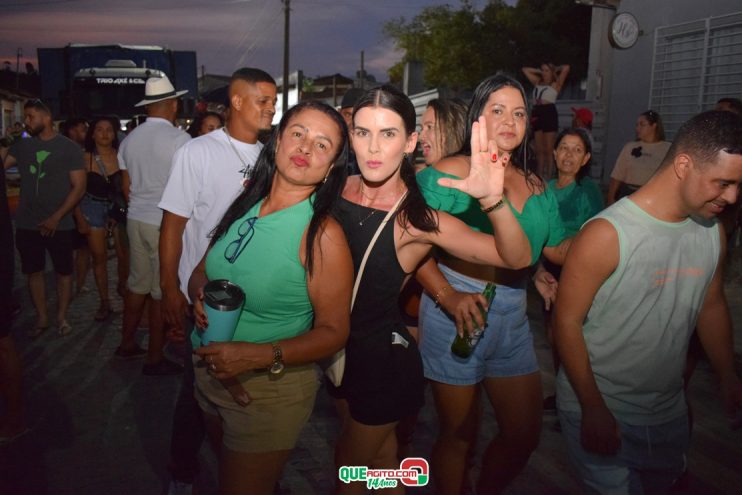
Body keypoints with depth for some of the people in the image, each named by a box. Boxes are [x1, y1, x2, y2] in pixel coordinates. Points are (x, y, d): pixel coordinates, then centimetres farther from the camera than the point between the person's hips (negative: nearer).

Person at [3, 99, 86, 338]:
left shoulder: (69, 147, -3)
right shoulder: (22, 145, 7)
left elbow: (79, 187, -8)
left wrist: (56, 217, -13)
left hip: (59, 225, -3)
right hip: (27, 225, 3)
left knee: (63, 271, 7)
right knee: (34, 271, 11)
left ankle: (62, 317, 23)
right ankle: (41, 318, 24)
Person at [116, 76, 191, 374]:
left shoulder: (129, 140, 7)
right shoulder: (178, 138, -13)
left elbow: (127, 187, 14)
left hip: (136, 219, 7)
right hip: (166, 223, -7)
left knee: (137, 283, 18)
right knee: (163, 291, 2)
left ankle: (127, 343, 30)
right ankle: (155, 358, 12)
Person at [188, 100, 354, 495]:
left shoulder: (322, 234, -22)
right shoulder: (245, 205, -5)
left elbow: (333, 331, -18)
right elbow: (202, 270, 7)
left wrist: (259, 356, -29)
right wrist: (200, 296, -15)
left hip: (270, 389, -6)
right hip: (208, 372, 7)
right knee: (224, 461, 31)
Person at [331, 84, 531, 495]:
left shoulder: (418, 219, -22)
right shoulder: (338, 188, -9)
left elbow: (516, 258, -32)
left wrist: (492, 199, -49)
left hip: (383, 358, -4)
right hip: (338, 346, 4)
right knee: (380, 453, 27)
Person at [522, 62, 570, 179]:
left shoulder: (555, 84, 6)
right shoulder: (537, 82, 22)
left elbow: (566, 68, -5)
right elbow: (525, 69, 30)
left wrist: (555, 70, 12)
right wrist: (539, 71, 23)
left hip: (549, 113, -5)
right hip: (537, 114, 6)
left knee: (548, 150, -5)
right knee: (539, 149, 7)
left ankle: (548, 177, -3)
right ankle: (539, 176, 11)